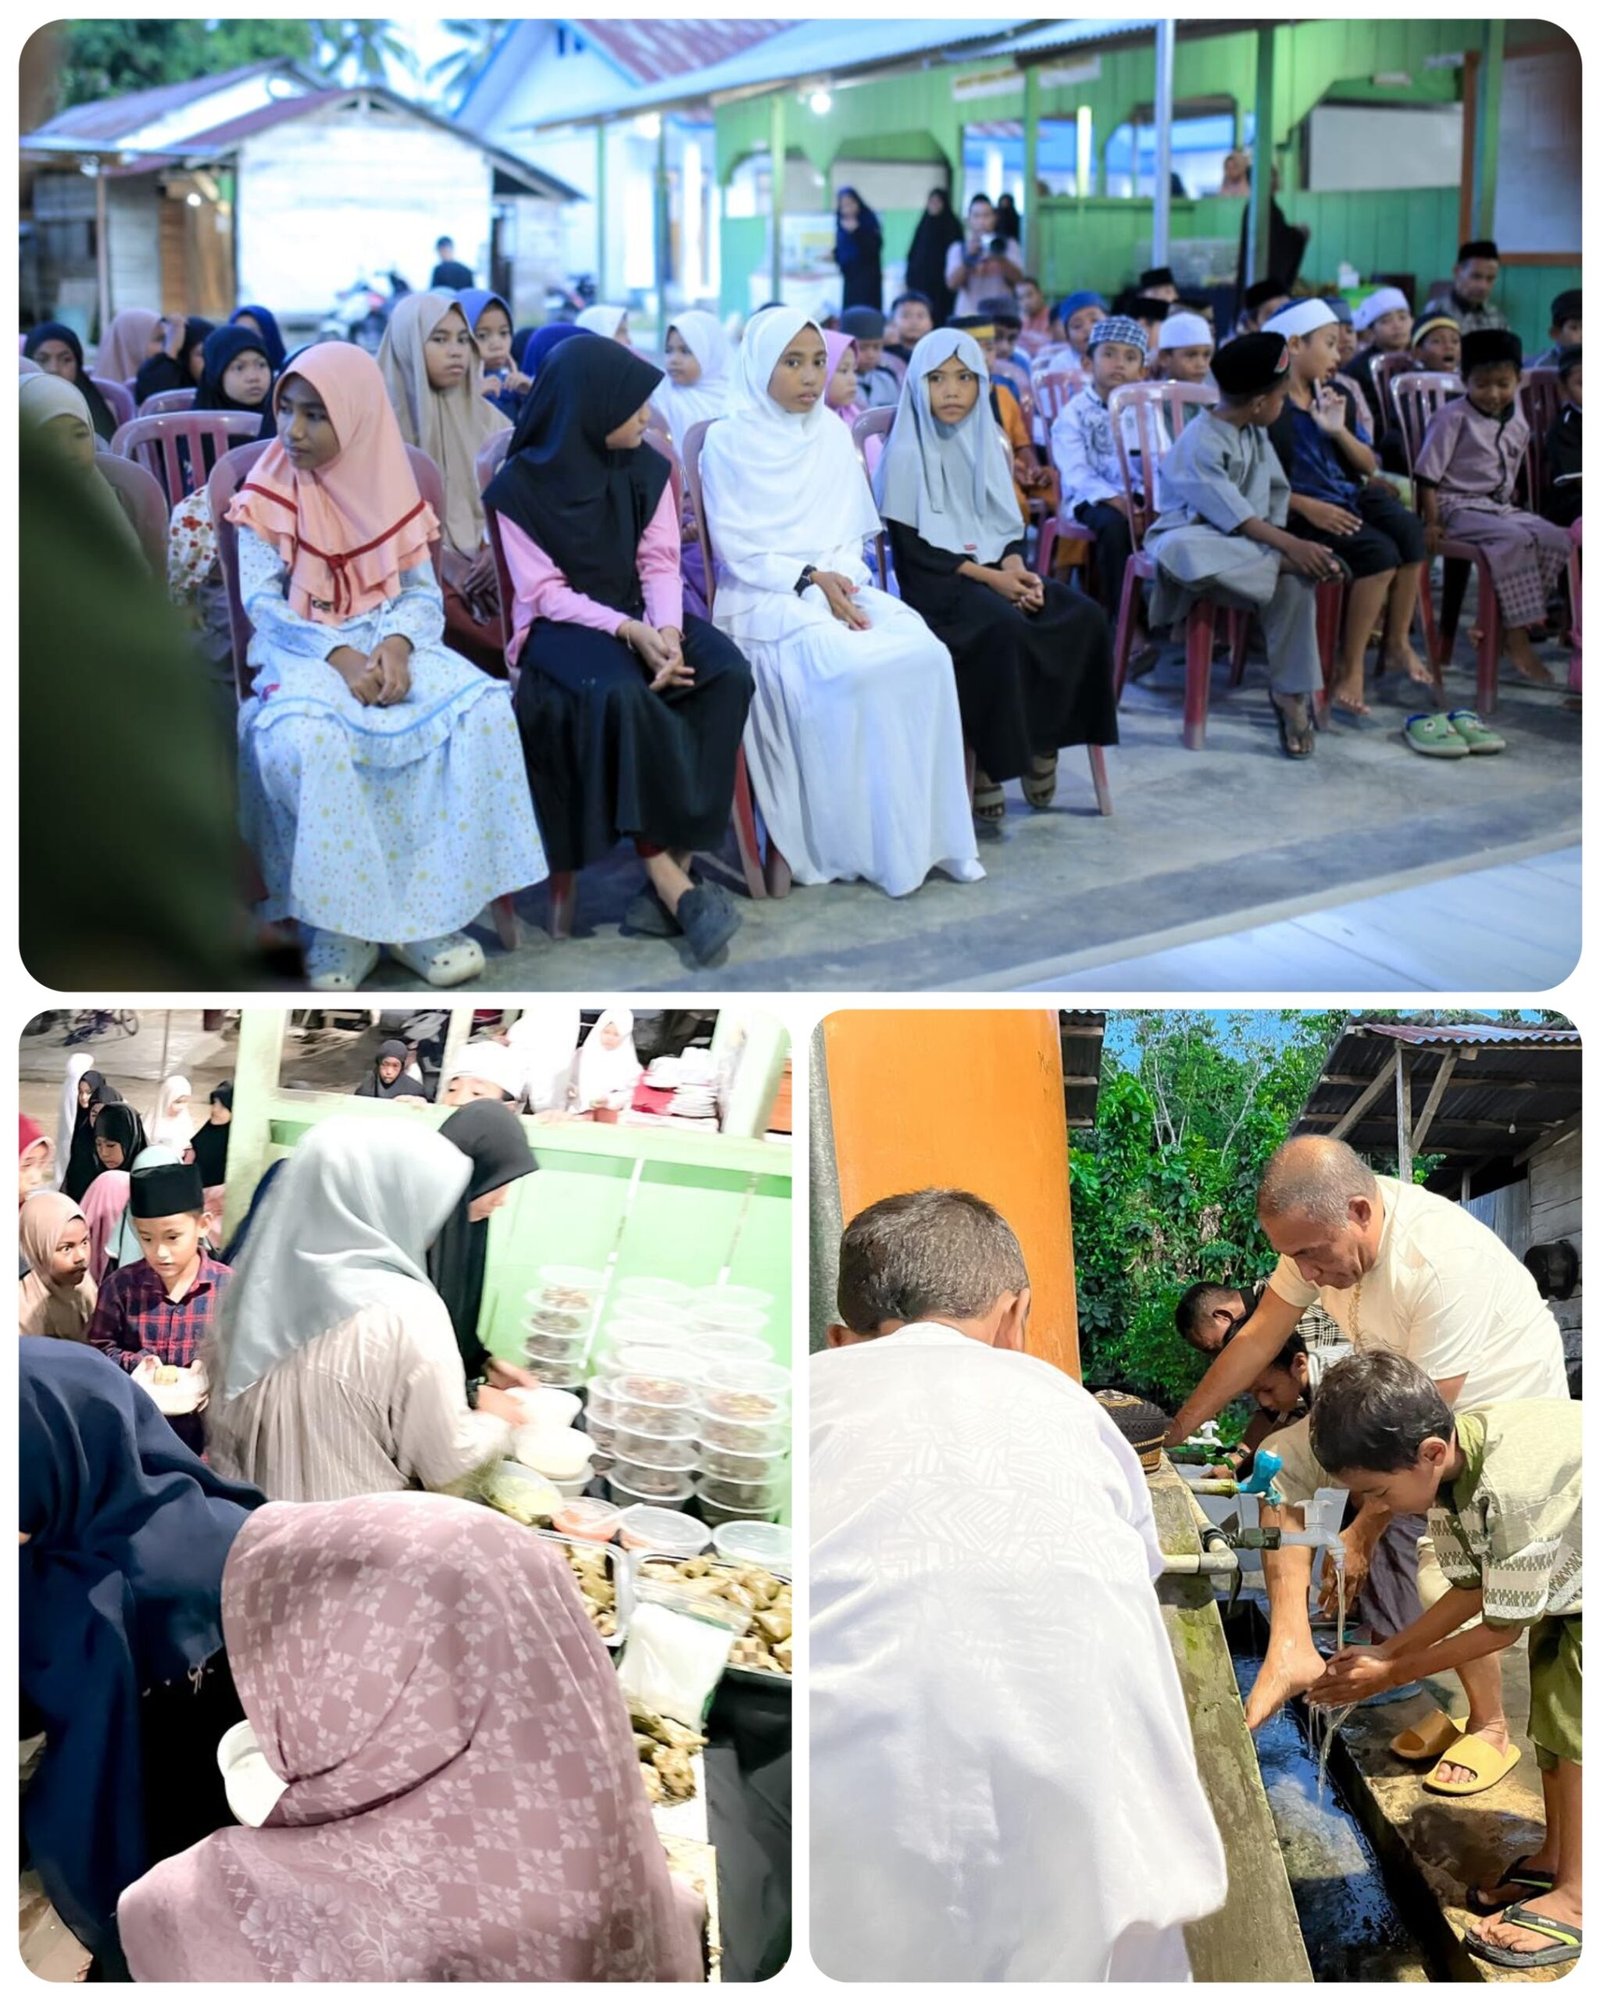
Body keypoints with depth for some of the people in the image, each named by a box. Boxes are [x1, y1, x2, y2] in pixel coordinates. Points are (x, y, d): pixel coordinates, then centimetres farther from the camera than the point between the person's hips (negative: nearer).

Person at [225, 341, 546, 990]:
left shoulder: (387, 486, 8)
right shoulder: (268, 495, 1)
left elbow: (424, 593, 6)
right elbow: (261, 600, -5)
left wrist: (397, 643, -17)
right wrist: (337, 654, -20)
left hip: (385, 643, 3)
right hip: (301, 649, -2)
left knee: (483, 708, -26)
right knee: (305, 736, -38)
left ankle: (426, 911, -22)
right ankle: (339, 922, -23)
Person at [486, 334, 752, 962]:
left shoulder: (648, 467, 3)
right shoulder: (522, 485, -9)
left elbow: (660, 562, 1)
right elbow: (545, 592, -11)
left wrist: (666, 629, -20)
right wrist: (628, 631, -24)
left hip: (643, 615, 4)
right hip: (562, 623, -4)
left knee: (727, 673, -26)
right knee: (619, 694, -37)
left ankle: (673, 866, -27)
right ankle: (672, 882, -32)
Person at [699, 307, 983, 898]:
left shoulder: (832, 434, 13)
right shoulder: (729, 441, -2)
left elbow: (851, 533, 14)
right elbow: (735, 550, -6)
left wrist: (841, 578, -7)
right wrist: (809, 579, -17)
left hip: (837, 584, 5)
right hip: (764, 595, -5)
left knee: (925, 654, -24)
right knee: (849, 668, -33)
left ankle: (925, 832, -17)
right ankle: (858, 844, -21)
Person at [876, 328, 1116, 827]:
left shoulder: (990, 446, 12)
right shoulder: (907, 454, -5)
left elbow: (1008, 527, 14)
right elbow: (912, 549, -10)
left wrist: (1016, 569, -9)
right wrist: (987, 576, -17)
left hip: (995, 575, 6)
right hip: (934, 582, -6)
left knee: (1083, 618, -19)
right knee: (1005, 629, -35)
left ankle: (1043, 739, -8)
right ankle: (986, 762, -22)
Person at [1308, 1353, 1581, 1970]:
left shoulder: (1513, 1488, -41)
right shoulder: (1446, 1465, -15)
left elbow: (1506, 1624, -27)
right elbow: (1472, 1588, -3)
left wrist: (1395, 1673, -17)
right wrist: (1385, 1651, -10)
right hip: (1564, 1566, 8)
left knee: (1574, 1718, -11)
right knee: (1550, 1709, 10)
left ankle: (1574, 1898, -2)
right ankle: (1555, 1854, 24)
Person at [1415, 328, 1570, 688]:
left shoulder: (1517, 424, 12)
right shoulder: (1453, 418, -7)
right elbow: (1427, 475, -9)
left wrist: (1510, 505, 9)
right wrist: (1432, 523, -17)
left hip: (1501, 507, 7)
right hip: (1459, 507, -7)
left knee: (1556, 539, -15)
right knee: (1514, 539, -32)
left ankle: (1513, 618, -13)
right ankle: (1517, 638, -30)